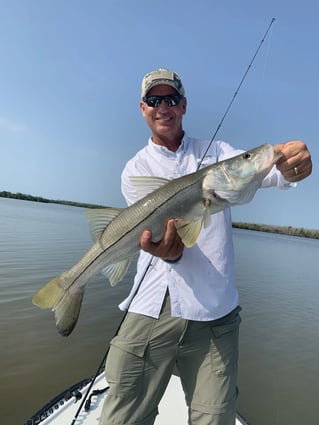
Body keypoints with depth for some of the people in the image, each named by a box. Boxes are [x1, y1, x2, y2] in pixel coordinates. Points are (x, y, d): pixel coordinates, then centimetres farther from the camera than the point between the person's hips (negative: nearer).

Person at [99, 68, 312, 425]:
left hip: (216, 313, 1)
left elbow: (258, 168, -8)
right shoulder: (135, 170, 7)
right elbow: (155, 231, -5)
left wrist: (290, 166, -31)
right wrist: (166, 249, -28)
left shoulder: (216, 153, 11)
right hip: (152, 311, 0)